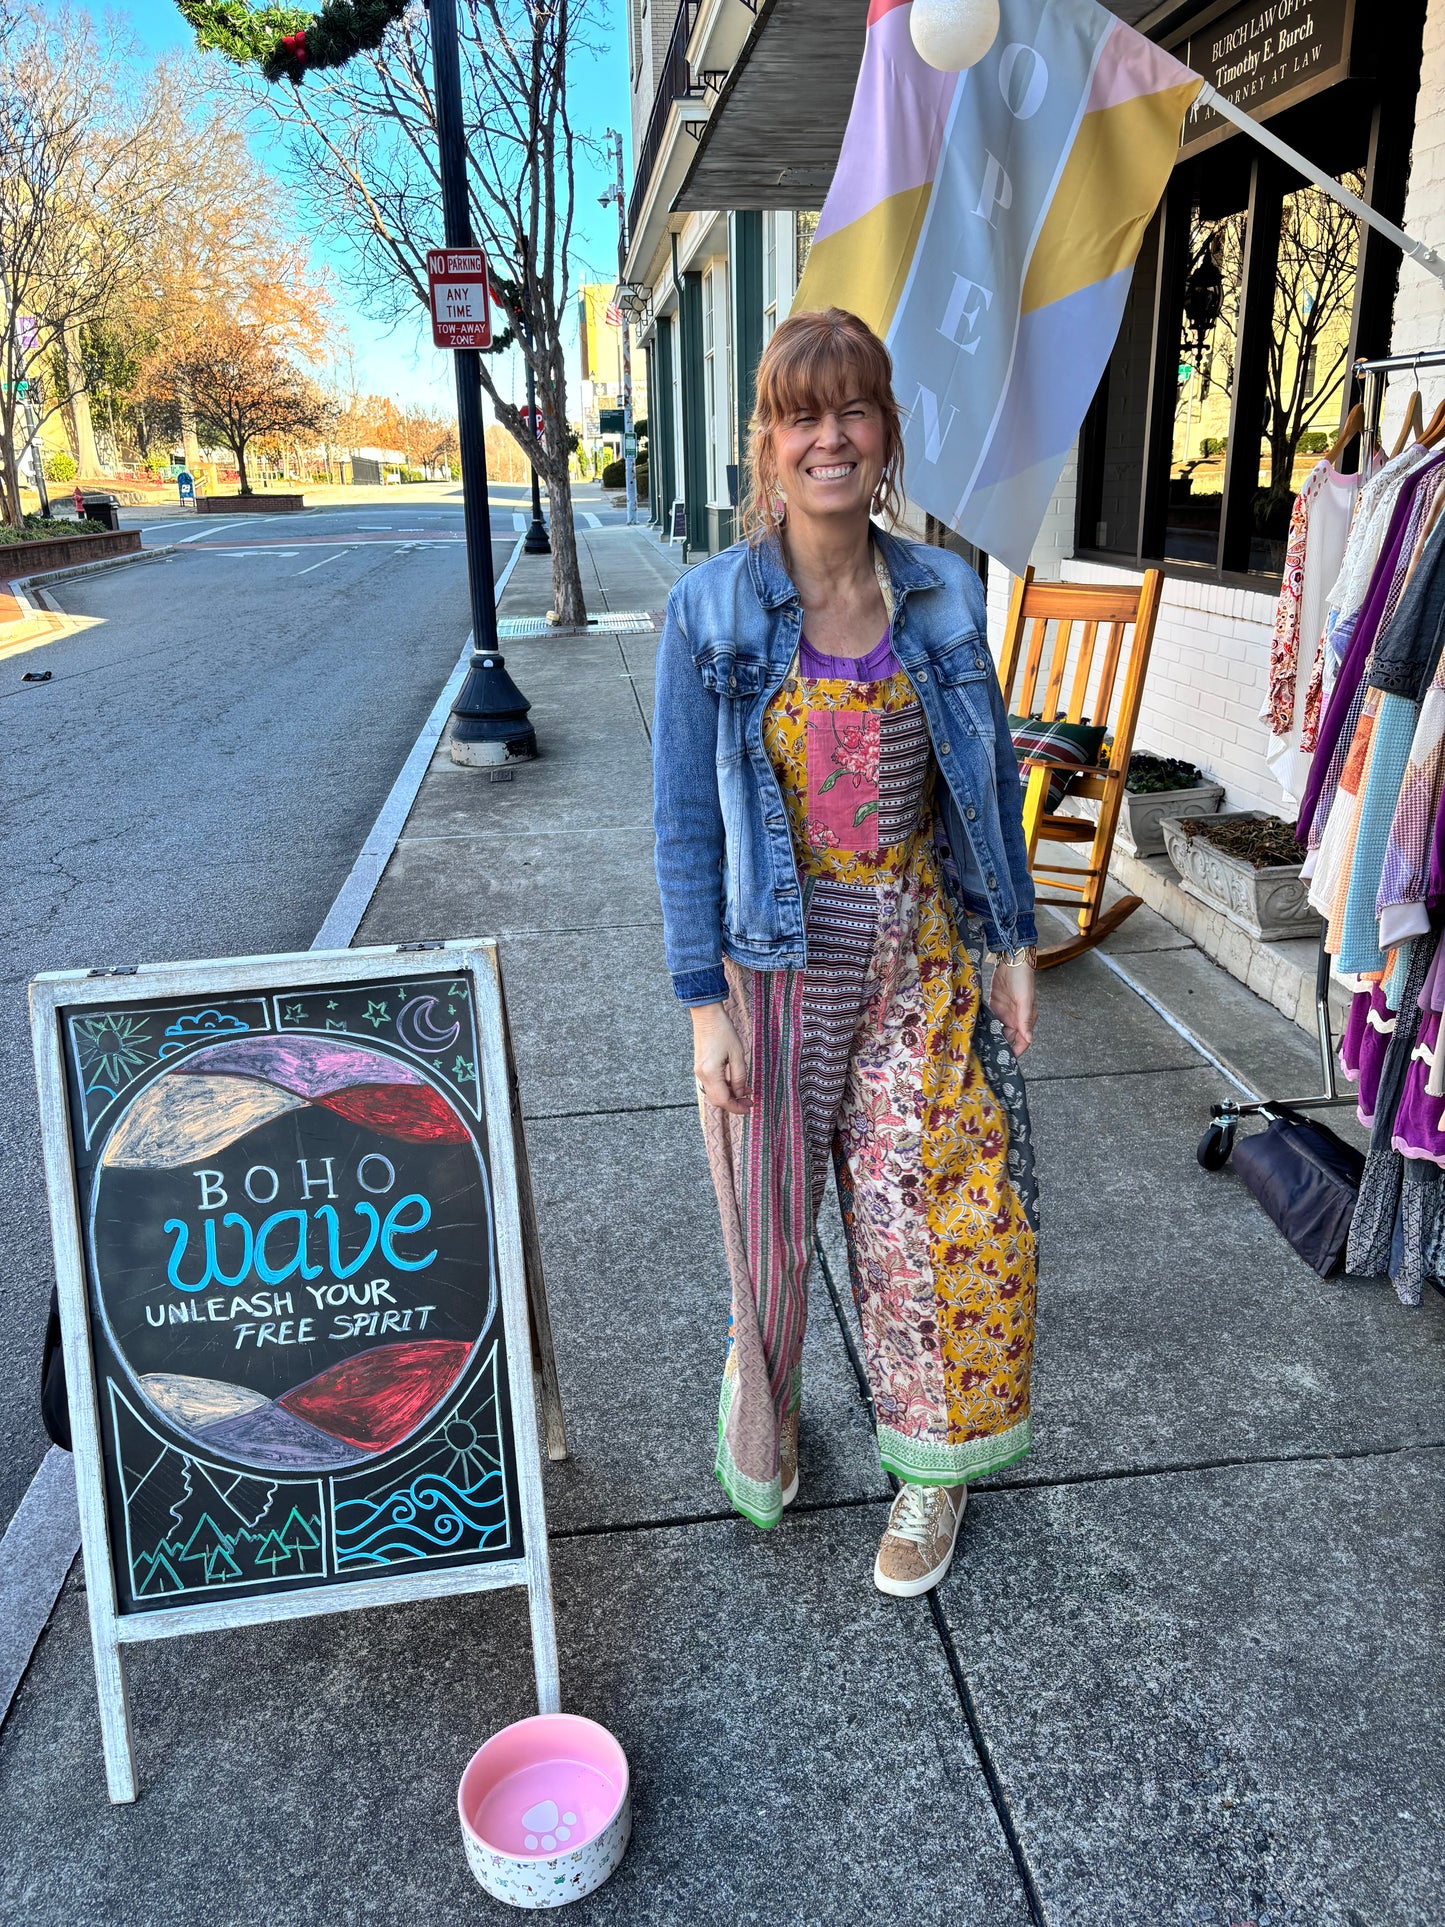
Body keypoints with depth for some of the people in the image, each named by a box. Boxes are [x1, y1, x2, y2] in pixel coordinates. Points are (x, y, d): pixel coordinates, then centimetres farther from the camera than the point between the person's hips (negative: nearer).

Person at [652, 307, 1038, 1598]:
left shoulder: (944, 595, -1)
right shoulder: (710, 610, -9)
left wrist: (1012, 940, 6)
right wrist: (706, 1002, -10)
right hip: (776, 957, -2)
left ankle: (931, 1467, 31)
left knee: (927, 1204, 7)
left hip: (917, 954, 2)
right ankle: (765, 1407, 45)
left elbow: (988, 781, 8)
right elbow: (685, 820, -8)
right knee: (773, 1209, 13)